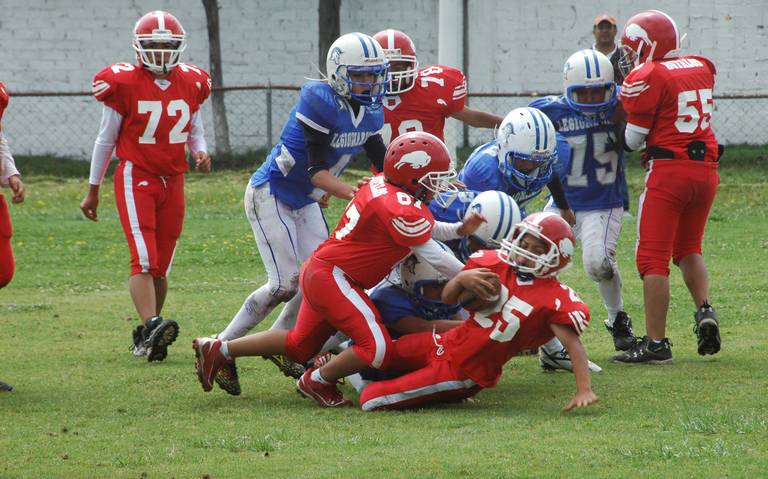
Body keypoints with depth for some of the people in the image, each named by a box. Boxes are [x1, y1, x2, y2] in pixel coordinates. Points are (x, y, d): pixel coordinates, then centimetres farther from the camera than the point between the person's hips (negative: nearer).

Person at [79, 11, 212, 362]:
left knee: (160, 266, 7)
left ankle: (145, 337, 16)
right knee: (144, 260, -19)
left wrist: (201, 152, -6)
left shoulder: (190, 83, 5)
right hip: (136, 179, -5)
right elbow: (106, 140, 1)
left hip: (173, 182, 5)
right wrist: (93, 191, 6)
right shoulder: (124, 84, -8)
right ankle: (152, 327, -32)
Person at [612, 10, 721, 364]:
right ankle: (705, 311, 3)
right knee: (688, 248, 24)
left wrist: (626, 103, 12)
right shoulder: (703, 68, 10)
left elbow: (633, 140, -8)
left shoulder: (647, 76, -10)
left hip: (668, 170, -7)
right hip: (706, 168, 7)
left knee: (653, 258, 1)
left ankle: (656, 342, -1)